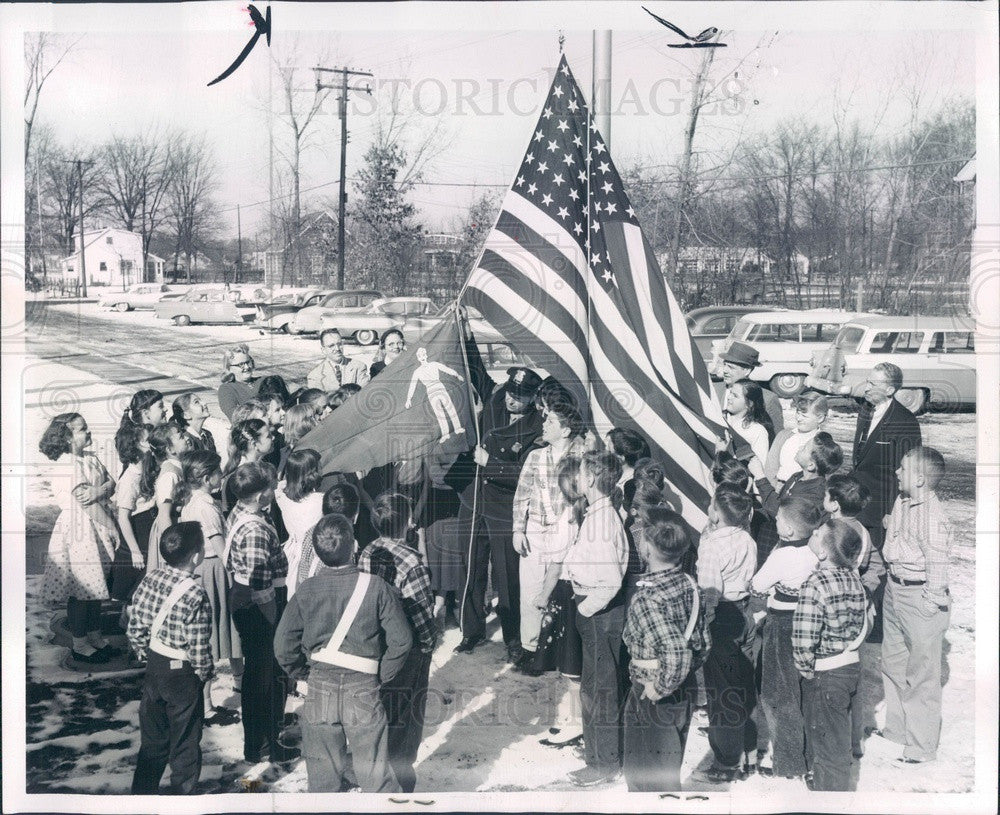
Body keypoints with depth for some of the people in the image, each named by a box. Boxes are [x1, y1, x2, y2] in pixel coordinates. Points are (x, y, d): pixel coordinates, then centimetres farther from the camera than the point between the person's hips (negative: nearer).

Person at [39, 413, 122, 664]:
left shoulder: (90, 458, 11)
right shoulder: (67, 464, -16)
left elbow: (111, 483, 4)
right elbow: (86, 502, -19)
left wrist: (100, 490, -20)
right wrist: (112, 528, -15)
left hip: (98, 529, 8)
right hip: (78, 530, -8)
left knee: (95, 585, 15)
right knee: (81, 588, -2)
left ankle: (95, 636, 26)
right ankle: (79, 644, 7)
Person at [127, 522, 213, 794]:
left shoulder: (151, 578, -8)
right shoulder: (195, 595, -26)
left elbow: (135, 626, -1)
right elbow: (199, 647, -22)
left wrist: (145, 653, 14)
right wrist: (205, 672, -3)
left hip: (154, 667, 6)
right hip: (183, 674, -6)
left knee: (152, 738, 21)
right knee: (185, 744, 12)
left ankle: (142, 792, 32)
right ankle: (182, 794, 24)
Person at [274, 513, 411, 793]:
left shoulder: (306, 591, -5)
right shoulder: (376, 587, -11)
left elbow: (283, 644, -3)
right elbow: (401, 640, -10)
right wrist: (383, 673, 4)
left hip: (320, 689, 2)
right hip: (363, 690, -2)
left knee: (322, 773, 14)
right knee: (374, 771, 8)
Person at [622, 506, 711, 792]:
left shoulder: (647, 599, -27)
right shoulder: (691, 586, -4)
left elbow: (676, 652, -37)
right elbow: (702, 644, 4)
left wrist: (659, 688, -23)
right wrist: (684, 675, 13)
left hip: (652, 701, -7)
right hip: (684, 695, 7)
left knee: (644, 781, 12)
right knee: (670, 774, 25)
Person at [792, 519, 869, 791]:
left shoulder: (815, 585, -25)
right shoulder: (853, 577, -2)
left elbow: (803, 640, -28)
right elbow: (864, 622, 9)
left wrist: (806, 670, -12)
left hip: (825, 676, -8)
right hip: (852, 665, 8)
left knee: (827, 745, 9)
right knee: (840, 737, 25)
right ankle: (837, 785, 41)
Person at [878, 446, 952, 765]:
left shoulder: (932, 517, -24)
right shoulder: (901, 502, 3)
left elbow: (937, 565, -21)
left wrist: (929, 605, -17)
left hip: (920, 599, -9)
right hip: (895, 591, 9)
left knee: (921, 675, 3)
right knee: (892, 664, 22)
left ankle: (920, 748, 16)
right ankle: (895, 730, 39)